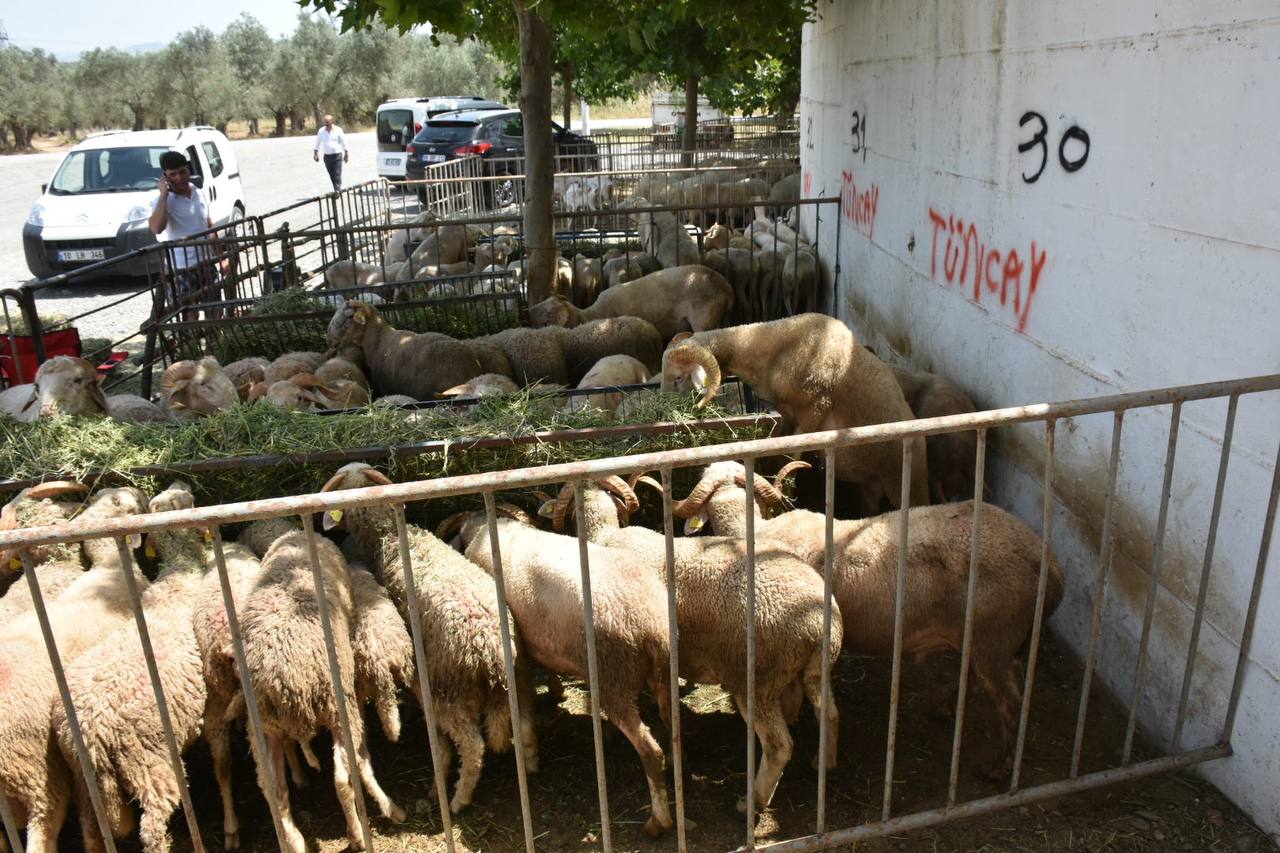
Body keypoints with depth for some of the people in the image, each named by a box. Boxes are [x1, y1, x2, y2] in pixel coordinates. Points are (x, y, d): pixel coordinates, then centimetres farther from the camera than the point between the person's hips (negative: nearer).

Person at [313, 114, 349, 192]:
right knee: (332, 175, 8)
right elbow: (318, 143, 11)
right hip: (327, 156, 3)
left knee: (337, 174, -12)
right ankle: (337, 191, 19)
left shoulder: (338, 130, -3)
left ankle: (337, 190, -14)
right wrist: (316, 154, 5)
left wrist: (346, 154, 1)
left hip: (337, 155, -3)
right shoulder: (321, 131, 4)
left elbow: (344, 142, 2)